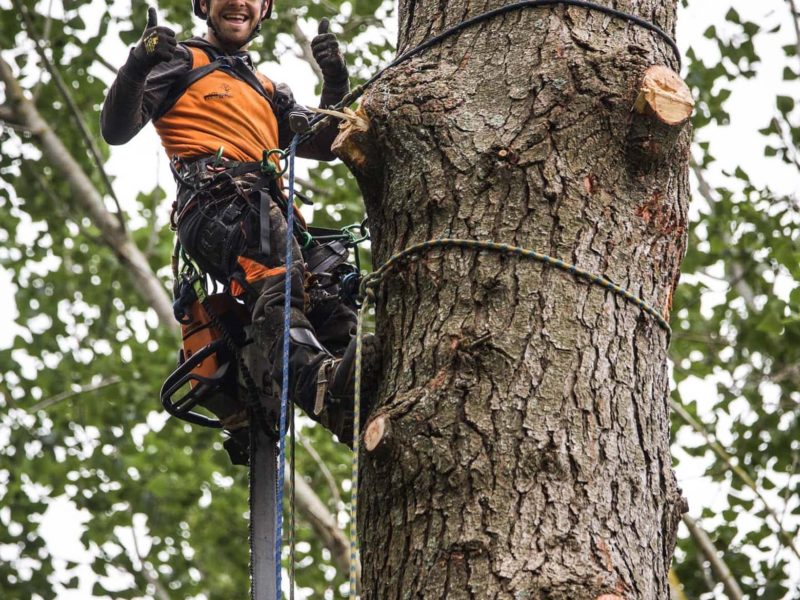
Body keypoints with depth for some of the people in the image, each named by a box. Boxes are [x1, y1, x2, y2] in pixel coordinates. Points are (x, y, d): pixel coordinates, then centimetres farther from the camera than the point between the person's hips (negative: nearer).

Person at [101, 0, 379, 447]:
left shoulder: (267, 90, 39)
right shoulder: (182, 62, 21)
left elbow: (323, 146, 28)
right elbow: (116, 130, 9)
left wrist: (336, 82, 13)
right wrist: (136, 67, -10)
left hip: (271, 208, 7)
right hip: (217, 201, -7)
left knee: (329, 308, -18)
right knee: (276, 279, -37)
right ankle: (319, 385, -62)